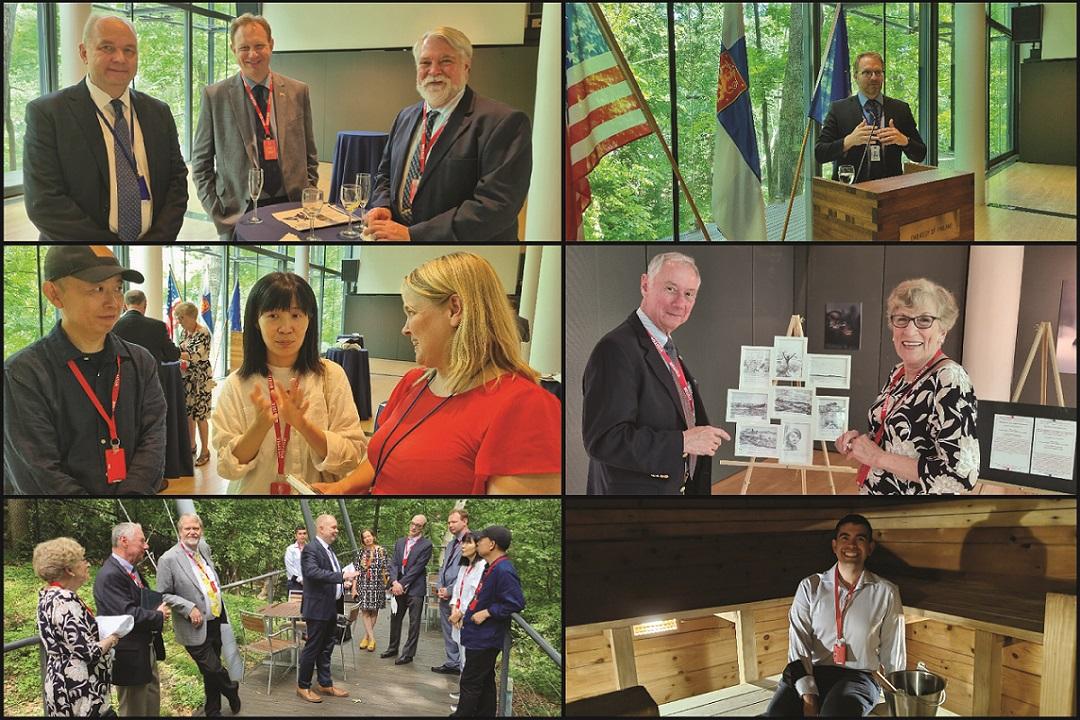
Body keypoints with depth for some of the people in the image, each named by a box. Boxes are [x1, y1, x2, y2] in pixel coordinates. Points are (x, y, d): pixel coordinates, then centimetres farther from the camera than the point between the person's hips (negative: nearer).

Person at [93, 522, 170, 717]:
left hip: (147, 649, 10)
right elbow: (128, 614, -30)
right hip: (131, 656, -10)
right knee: (134, 710, 3)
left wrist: (159, 609, 0)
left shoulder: (131, 569, 8)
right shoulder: (110, 576, -24)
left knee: (152, 707, 20)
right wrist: (159, 615, -14)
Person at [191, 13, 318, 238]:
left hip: (292, 205, 2)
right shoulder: (214, 96, 0)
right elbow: (201, 161, 4)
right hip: (238, 212, -2)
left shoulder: (298, 92, 6)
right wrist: (216, 211, -5)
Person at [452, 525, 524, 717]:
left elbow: (516, 603, -26)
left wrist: (487, 613, -22)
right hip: (481, 636, 10)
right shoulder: (491, 568, 10)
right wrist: (468, 613, 16)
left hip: (484, 639, -10)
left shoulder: (503, 571, -23)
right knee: (485, 682, 16)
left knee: (470, 683, -2)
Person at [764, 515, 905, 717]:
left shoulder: (886, 593, 5)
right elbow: (798, 643, -3)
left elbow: (893, 653, 11)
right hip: (812, 672, 1)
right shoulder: (810, 587, 6)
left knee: (835, 713, -37)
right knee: (778, 712, -30)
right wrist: (808, 696, -15)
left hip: (858, 677, -1)